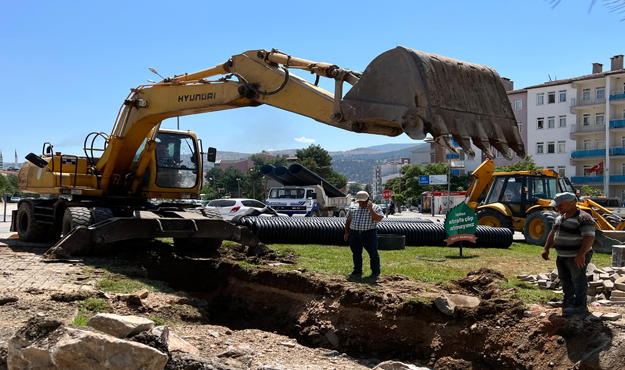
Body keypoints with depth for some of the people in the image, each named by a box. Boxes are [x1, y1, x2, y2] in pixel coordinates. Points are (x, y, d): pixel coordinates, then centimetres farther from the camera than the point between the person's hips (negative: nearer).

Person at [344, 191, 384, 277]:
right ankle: (357, 270, 21)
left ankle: (376, 271, 12)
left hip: (369, 234, -4)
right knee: (356, 253, 9)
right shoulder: (353, 208, 11)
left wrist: (370, 209, -19)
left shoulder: (376, 208, -1)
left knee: (373, 253, 1)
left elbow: (379, 219, -16)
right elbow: (348, 221, 18)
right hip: (354, 234, 4)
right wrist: (347, 232, 14)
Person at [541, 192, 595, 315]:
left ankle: (581, 305, 8)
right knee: (565, 278, 18)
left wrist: (581, 255, -30)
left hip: (577, 257, -9)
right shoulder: (560, 216, 11)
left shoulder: (583, 218, -18)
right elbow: (553, 233, 20)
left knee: (578, 280, -1)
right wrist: (546, 248, 16)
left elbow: (589, 237, -24)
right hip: (562, 256, 9)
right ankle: (568, 300, 33)